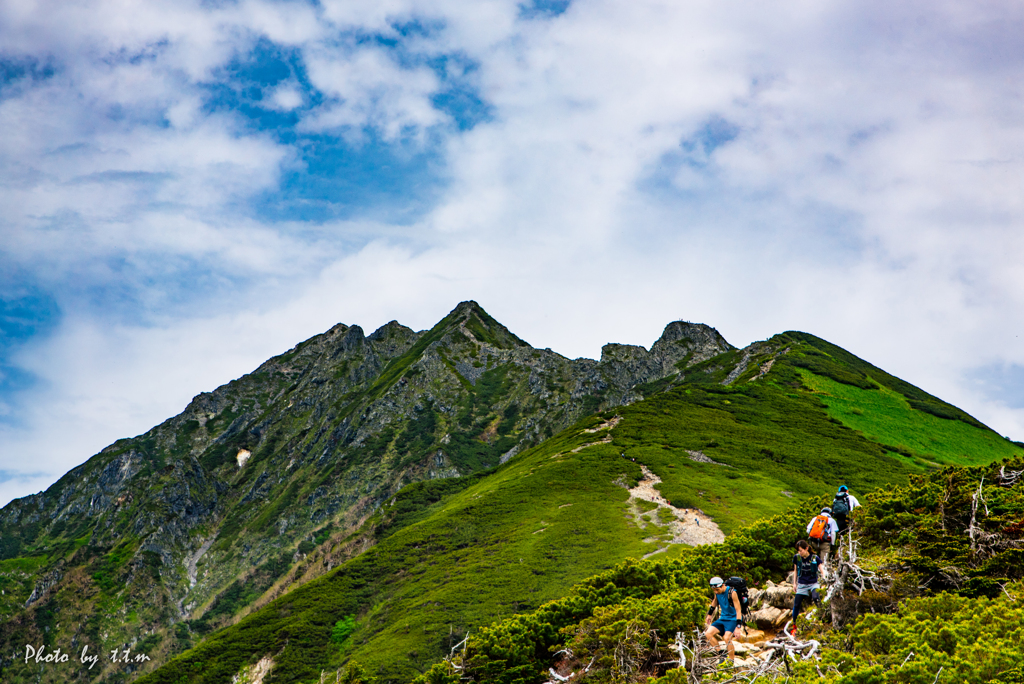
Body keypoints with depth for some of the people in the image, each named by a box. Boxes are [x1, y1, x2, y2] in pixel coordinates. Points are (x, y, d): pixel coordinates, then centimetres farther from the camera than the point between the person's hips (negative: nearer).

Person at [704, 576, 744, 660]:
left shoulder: (731, 592, -21)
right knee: (708, 633, -11)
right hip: (722, 618, 7)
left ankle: (732, 661, -12)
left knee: (727, 638, -26)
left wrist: (737, 626, -26)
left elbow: (738, 610, -21)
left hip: (732, 619, -7)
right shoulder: (717, 592, -2)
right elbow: (714, 604, 20)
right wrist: (709, 615, 31)